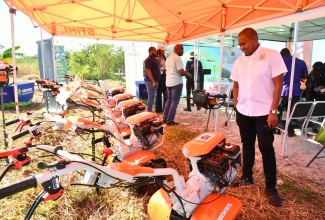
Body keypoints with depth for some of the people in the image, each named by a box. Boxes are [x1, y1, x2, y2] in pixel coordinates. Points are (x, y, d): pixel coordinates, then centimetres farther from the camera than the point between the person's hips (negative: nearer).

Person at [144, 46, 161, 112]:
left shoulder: (154, 59, 17)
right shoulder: (148, 60, -12)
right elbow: (148, 71, -20)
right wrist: (153, 82, -25)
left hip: (154, 81, 9)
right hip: (151, 81, -9)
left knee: (152, 97, 12)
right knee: (151, 97, -8)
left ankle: (150, 111, 19)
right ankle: (149, 112, -3)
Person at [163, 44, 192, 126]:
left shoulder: (169, 58, 14)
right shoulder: (177, 58, -15)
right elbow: (181, 72, -22)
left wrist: (185, 73, 20)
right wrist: (188, 74, -3)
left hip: (169, 82, 9)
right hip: (176, 83, -9)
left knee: (169, 100, 17)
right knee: (174, 102, -2)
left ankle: (165, 118, 20)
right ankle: (170, 121, 1)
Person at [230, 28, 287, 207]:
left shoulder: (272, 55, -8)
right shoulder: (239, 61, 8)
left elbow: (278, 84, -10)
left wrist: (273, 111, -14)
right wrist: (236, 105, 8)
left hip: (264, 112, -5)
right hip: (243, 112, 5)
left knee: (266, 149, 2)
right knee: (247, 145, 15)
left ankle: (270, 188, 15)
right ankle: (247, 177, 31)